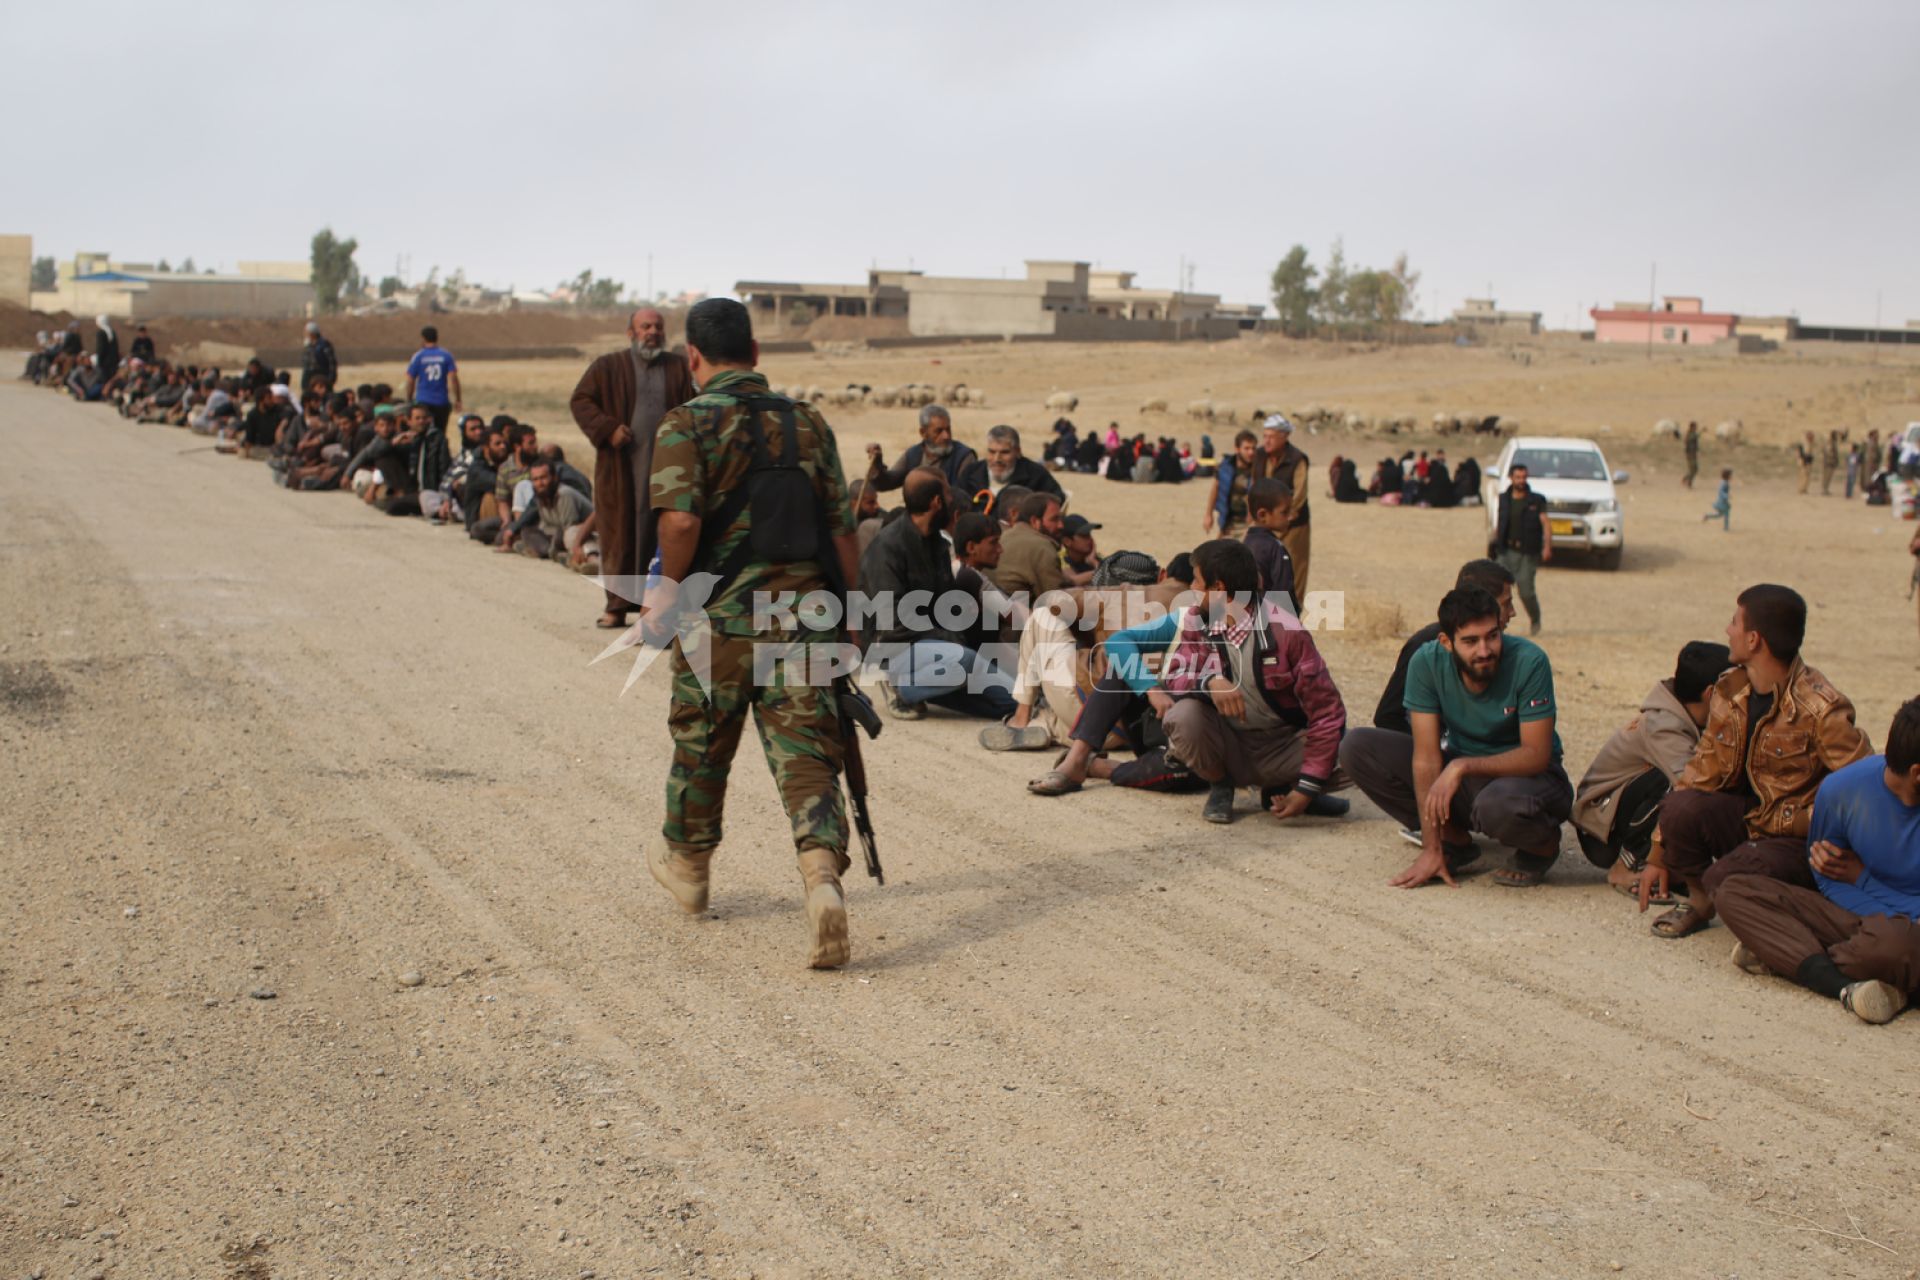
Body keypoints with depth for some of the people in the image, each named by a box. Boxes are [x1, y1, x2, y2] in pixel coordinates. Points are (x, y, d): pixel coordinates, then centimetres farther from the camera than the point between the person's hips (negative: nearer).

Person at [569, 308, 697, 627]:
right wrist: (607, 428, -10)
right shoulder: (607, 367, 6)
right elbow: (580, 401, 4)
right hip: (619, 469, -1)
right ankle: (617, 605, 10)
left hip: (666, 468, 1)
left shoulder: (680, 367, 10)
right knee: (619, 533, 2)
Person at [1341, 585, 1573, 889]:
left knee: (1499, 803, -41)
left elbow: (1536, 755, -23)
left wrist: (1463, 766, -36)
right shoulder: (1427, 662, -17)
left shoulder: (1529, 661, -24)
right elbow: (1426, 756, -18)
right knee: (1357, 748, -14)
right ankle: (1455, 841, -1)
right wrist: (1432, 849, -21)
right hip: (1463, 775, 4)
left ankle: (1544, 844, -1)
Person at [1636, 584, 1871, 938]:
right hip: (1746, 817, 6)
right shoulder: (1729, 691, 2)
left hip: (1798, 838, -5)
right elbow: (1701, 774, 5)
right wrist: (1658, 856, 2)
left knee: (1725, 882, -30)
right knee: (1679, 808, -24)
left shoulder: (1821, 709, -19)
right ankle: (1698, 902, 4)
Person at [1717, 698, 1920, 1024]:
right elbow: (1829, 882, 2)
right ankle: (1845, 985, -29)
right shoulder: (1842, 789, -7)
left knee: (1893, 942, -43)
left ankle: (1780, 955, -15)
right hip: (1857, 917, 5)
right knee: (1734, 892, -11)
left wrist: (1862, 877, -6)